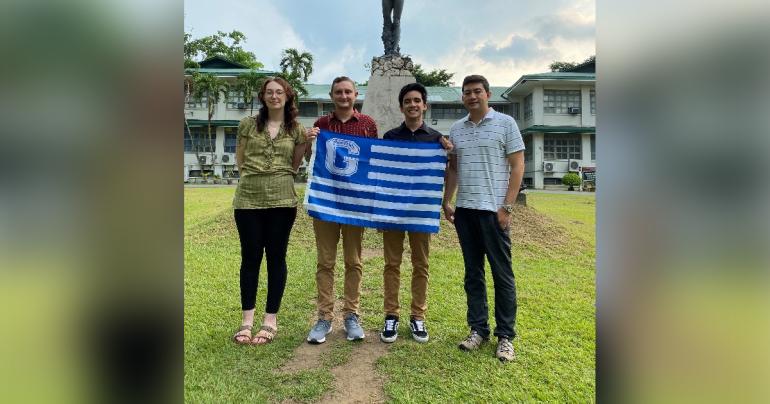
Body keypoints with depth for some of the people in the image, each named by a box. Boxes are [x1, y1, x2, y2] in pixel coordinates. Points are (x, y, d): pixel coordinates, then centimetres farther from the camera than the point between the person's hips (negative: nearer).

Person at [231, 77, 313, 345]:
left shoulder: (296, 129, 8)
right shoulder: (248, 124, 7)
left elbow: (294, 166, 11)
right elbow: (239, 161, 12)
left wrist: (305, 143, 0)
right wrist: (254, 175, -1)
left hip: (282, 200, 0)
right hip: (248, 199, 0)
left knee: (276, 258, 5)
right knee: (250, 258, 5)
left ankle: (271, 320, 16)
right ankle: (247, 320, 18)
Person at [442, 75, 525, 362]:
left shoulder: (505, 123, 1)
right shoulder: (456, 129, 14)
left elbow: (517, 166, -3)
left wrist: (507, 206, -10)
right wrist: (446, 202, 10)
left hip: (493, 210, -4)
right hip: (464, 210, 5)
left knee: (502, 274, 2)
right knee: (473, 273, 11)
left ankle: (505, 336, 14)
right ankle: (478, 330, 22)